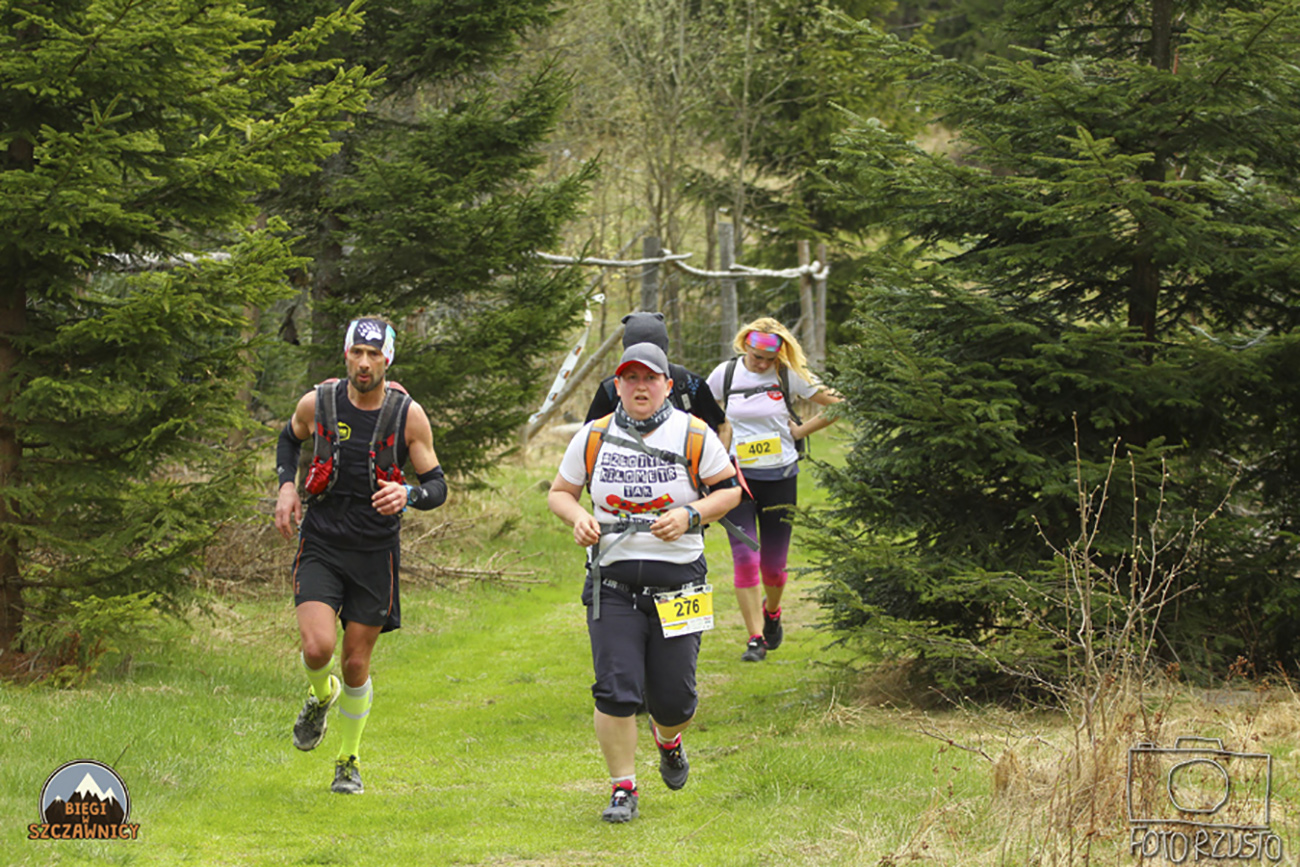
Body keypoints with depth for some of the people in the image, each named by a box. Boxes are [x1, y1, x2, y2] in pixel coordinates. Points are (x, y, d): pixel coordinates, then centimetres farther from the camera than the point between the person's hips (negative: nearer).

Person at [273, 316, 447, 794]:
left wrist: (407, 494, -25)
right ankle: (320, 697, 18)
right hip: (321, 544, 0)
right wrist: (286, 486, 1)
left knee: (356, 664, 5)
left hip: (375, 554, 0)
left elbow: (437, 486, -3)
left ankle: (349, 761, 27)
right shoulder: (318, 403, -5)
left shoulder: (409, 415, -9)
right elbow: (290, 438, 18)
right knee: (317, 647, -19)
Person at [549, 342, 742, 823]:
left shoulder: (694, 436, -1)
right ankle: (622, 789, 3)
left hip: (678, 580, -1)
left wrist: (690, 515, -13)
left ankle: (668, 740, 39)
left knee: (674, 698, 2)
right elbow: (559, 491, 14)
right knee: (616, 690, -10)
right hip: (612, 581, 1)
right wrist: (577, 517, -8)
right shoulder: (593, 437, 5)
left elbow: (730, 489, 4)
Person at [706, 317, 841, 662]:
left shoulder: (789, 375, -5)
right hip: (739, 477, 0)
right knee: (744, 558, -11)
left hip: (780, 478, 0)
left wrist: (801, 430, -5)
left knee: (773, 562, 7)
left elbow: (838, 405, 0)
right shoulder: (725, 374, -1)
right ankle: (756, 639, -5)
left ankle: (772, 612, 40)